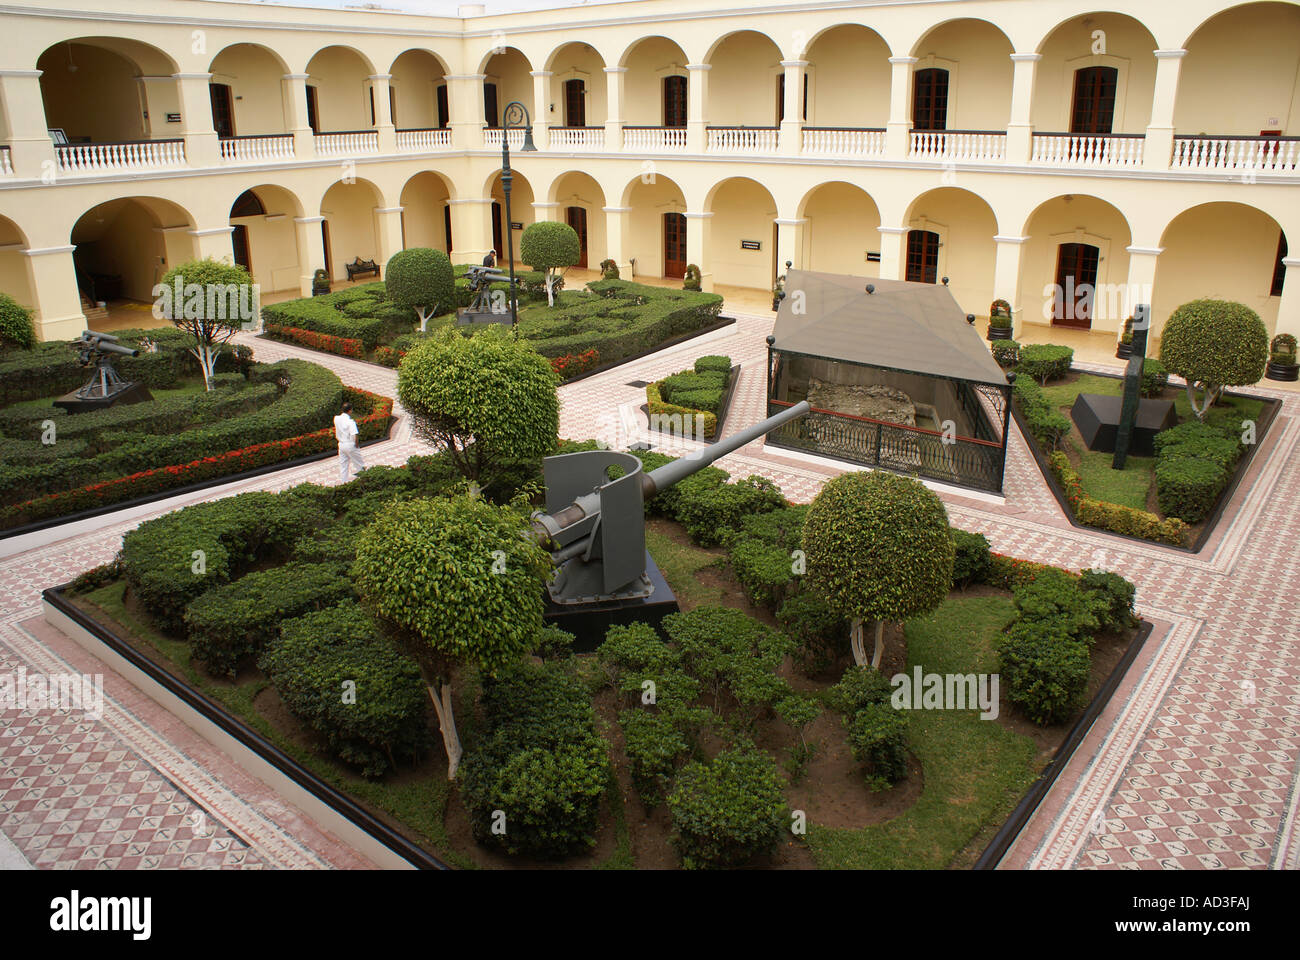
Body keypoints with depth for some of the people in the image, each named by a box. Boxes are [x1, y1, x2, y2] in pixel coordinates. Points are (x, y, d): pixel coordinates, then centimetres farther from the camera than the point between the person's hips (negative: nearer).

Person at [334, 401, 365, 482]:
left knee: (342, 464, 14)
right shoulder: (350, 422, -21)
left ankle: (343, 481, 18)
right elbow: (354, 435, -25)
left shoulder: (336, 419, -2)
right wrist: (356, 445, -12)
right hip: (350, 445, -6)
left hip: (341, 444, 6)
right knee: (359, 464, 10)